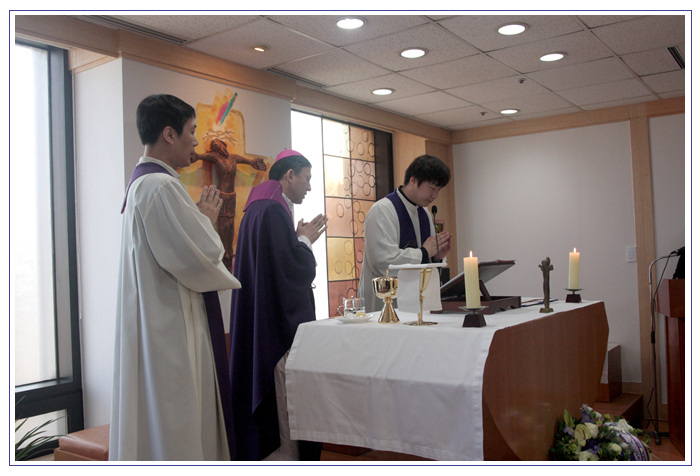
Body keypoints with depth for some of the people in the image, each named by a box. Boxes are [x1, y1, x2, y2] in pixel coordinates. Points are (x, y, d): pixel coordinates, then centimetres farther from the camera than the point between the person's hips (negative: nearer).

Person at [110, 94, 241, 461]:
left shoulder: (142, 183, 15)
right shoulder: (161, 185, -18)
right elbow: (201, 256, -21)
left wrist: (201, 218, 10)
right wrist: (207, 218, -4)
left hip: (158, 325, 11)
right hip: (172, 330, -11)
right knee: (174, 431, -2)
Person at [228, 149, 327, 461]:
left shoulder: (258, 208, 15)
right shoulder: (273, 211, -17)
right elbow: (295, 270, -22)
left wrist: (300, 239, 12)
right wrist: (305, 240, -5)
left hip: (261, 325, 11)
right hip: (279, 324, -11)